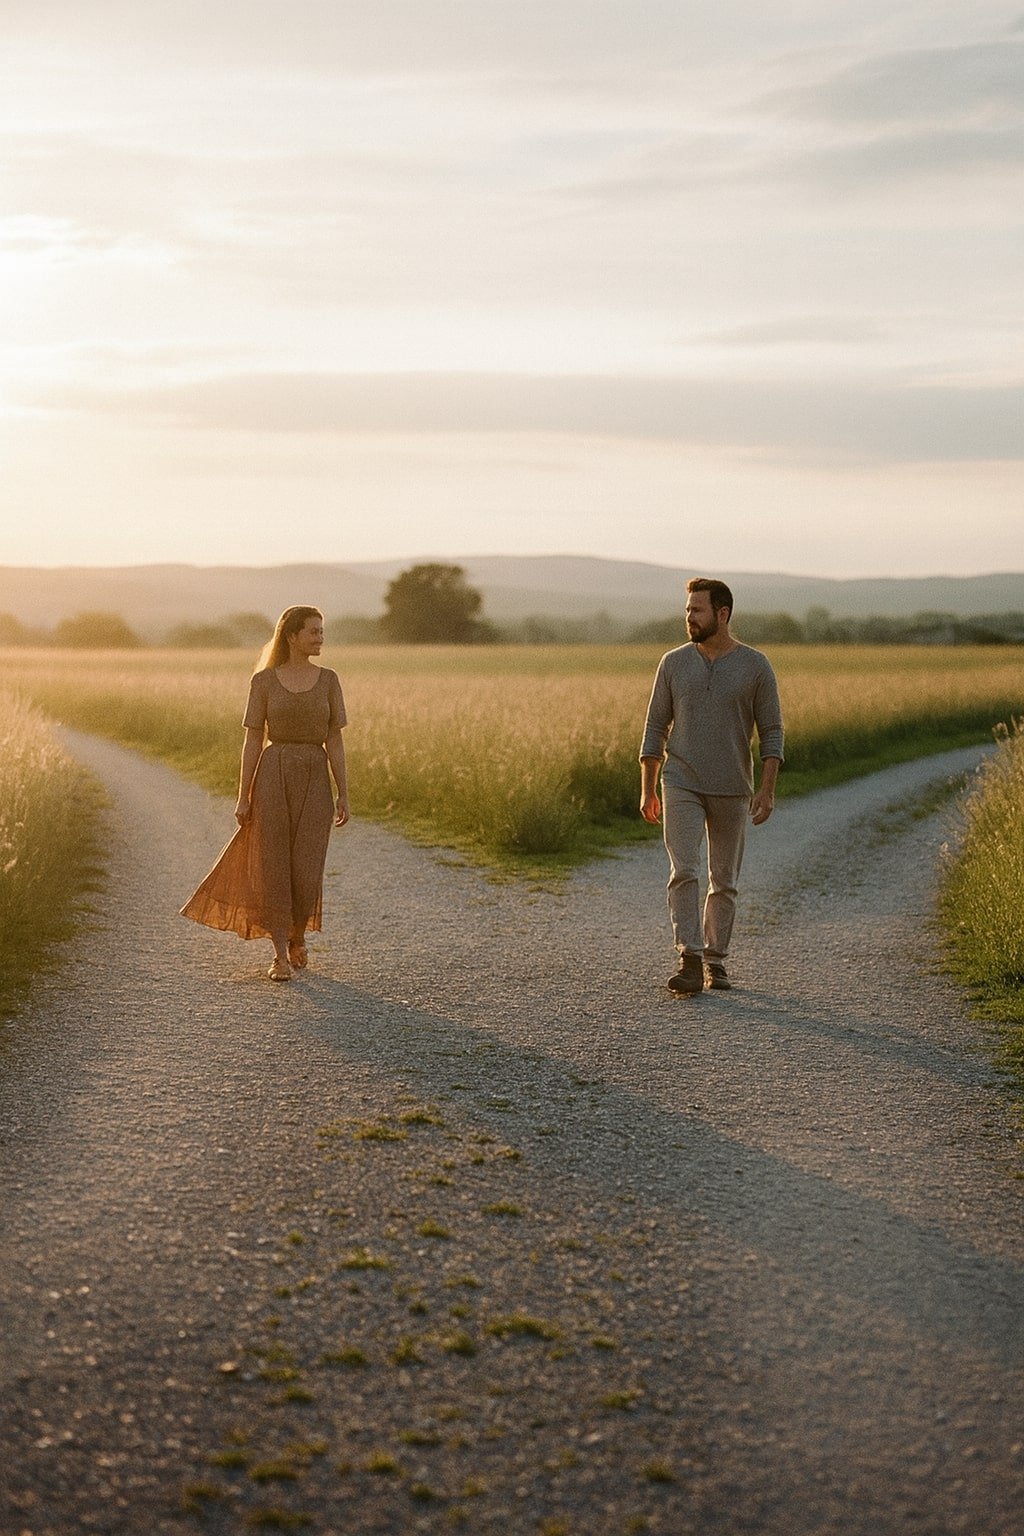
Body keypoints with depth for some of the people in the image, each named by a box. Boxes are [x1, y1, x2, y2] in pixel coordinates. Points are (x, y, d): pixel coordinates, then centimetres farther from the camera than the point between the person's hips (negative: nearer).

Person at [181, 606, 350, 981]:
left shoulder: (328, 680, 5)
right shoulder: (263, 680, 0)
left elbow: (334, 741, 5)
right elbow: (253, 741, 1)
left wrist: (344, 795, 0)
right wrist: (243, 796, -3)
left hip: (314, 782, 1)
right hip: (273, 778, -1)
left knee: (307, 870, -2)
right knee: (274, 866, -4)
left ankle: (297, 935, 27)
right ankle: (281, 956, 5)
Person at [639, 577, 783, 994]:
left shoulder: (755, 667, -1)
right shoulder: (674, 664, 3)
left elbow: (771, 733, 0)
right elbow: (655, 728, 7)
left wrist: (767, 789, -10)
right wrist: (647, 790, 4)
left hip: (732, 790, 0)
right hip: (682, 786, 0)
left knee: (724, 881, 8)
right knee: (683, 872, -13)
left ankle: (715, 961, 20)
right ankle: (690, 962, -15)